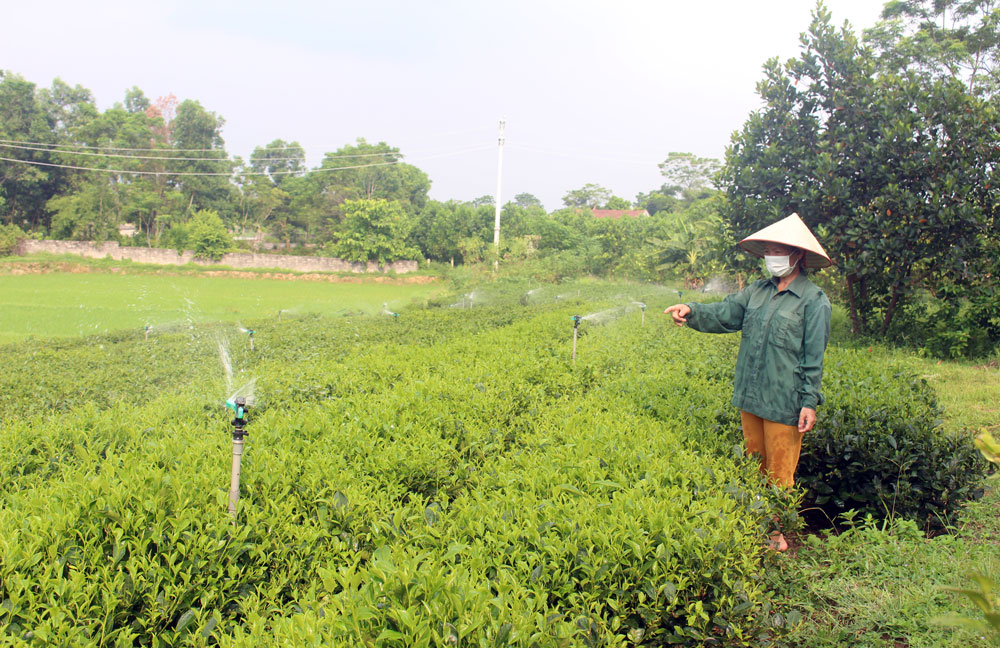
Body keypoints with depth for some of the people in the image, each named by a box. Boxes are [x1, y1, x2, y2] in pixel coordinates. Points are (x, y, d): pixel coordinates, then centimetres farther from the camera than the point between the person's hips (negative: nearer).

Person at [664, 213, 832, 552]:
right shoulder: (757, 291, 9)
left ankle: (779, 535, 21)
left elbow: (814, 356, -8)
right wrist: (691, 311, -13)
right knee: (755, 467, 16)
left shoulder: (813, 300, -7)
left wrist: (810, 401, -10)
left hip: (784, 401, -6)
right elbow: (724, 314, 5)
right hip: (750, 396, 6)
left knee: (779, 473, 5)